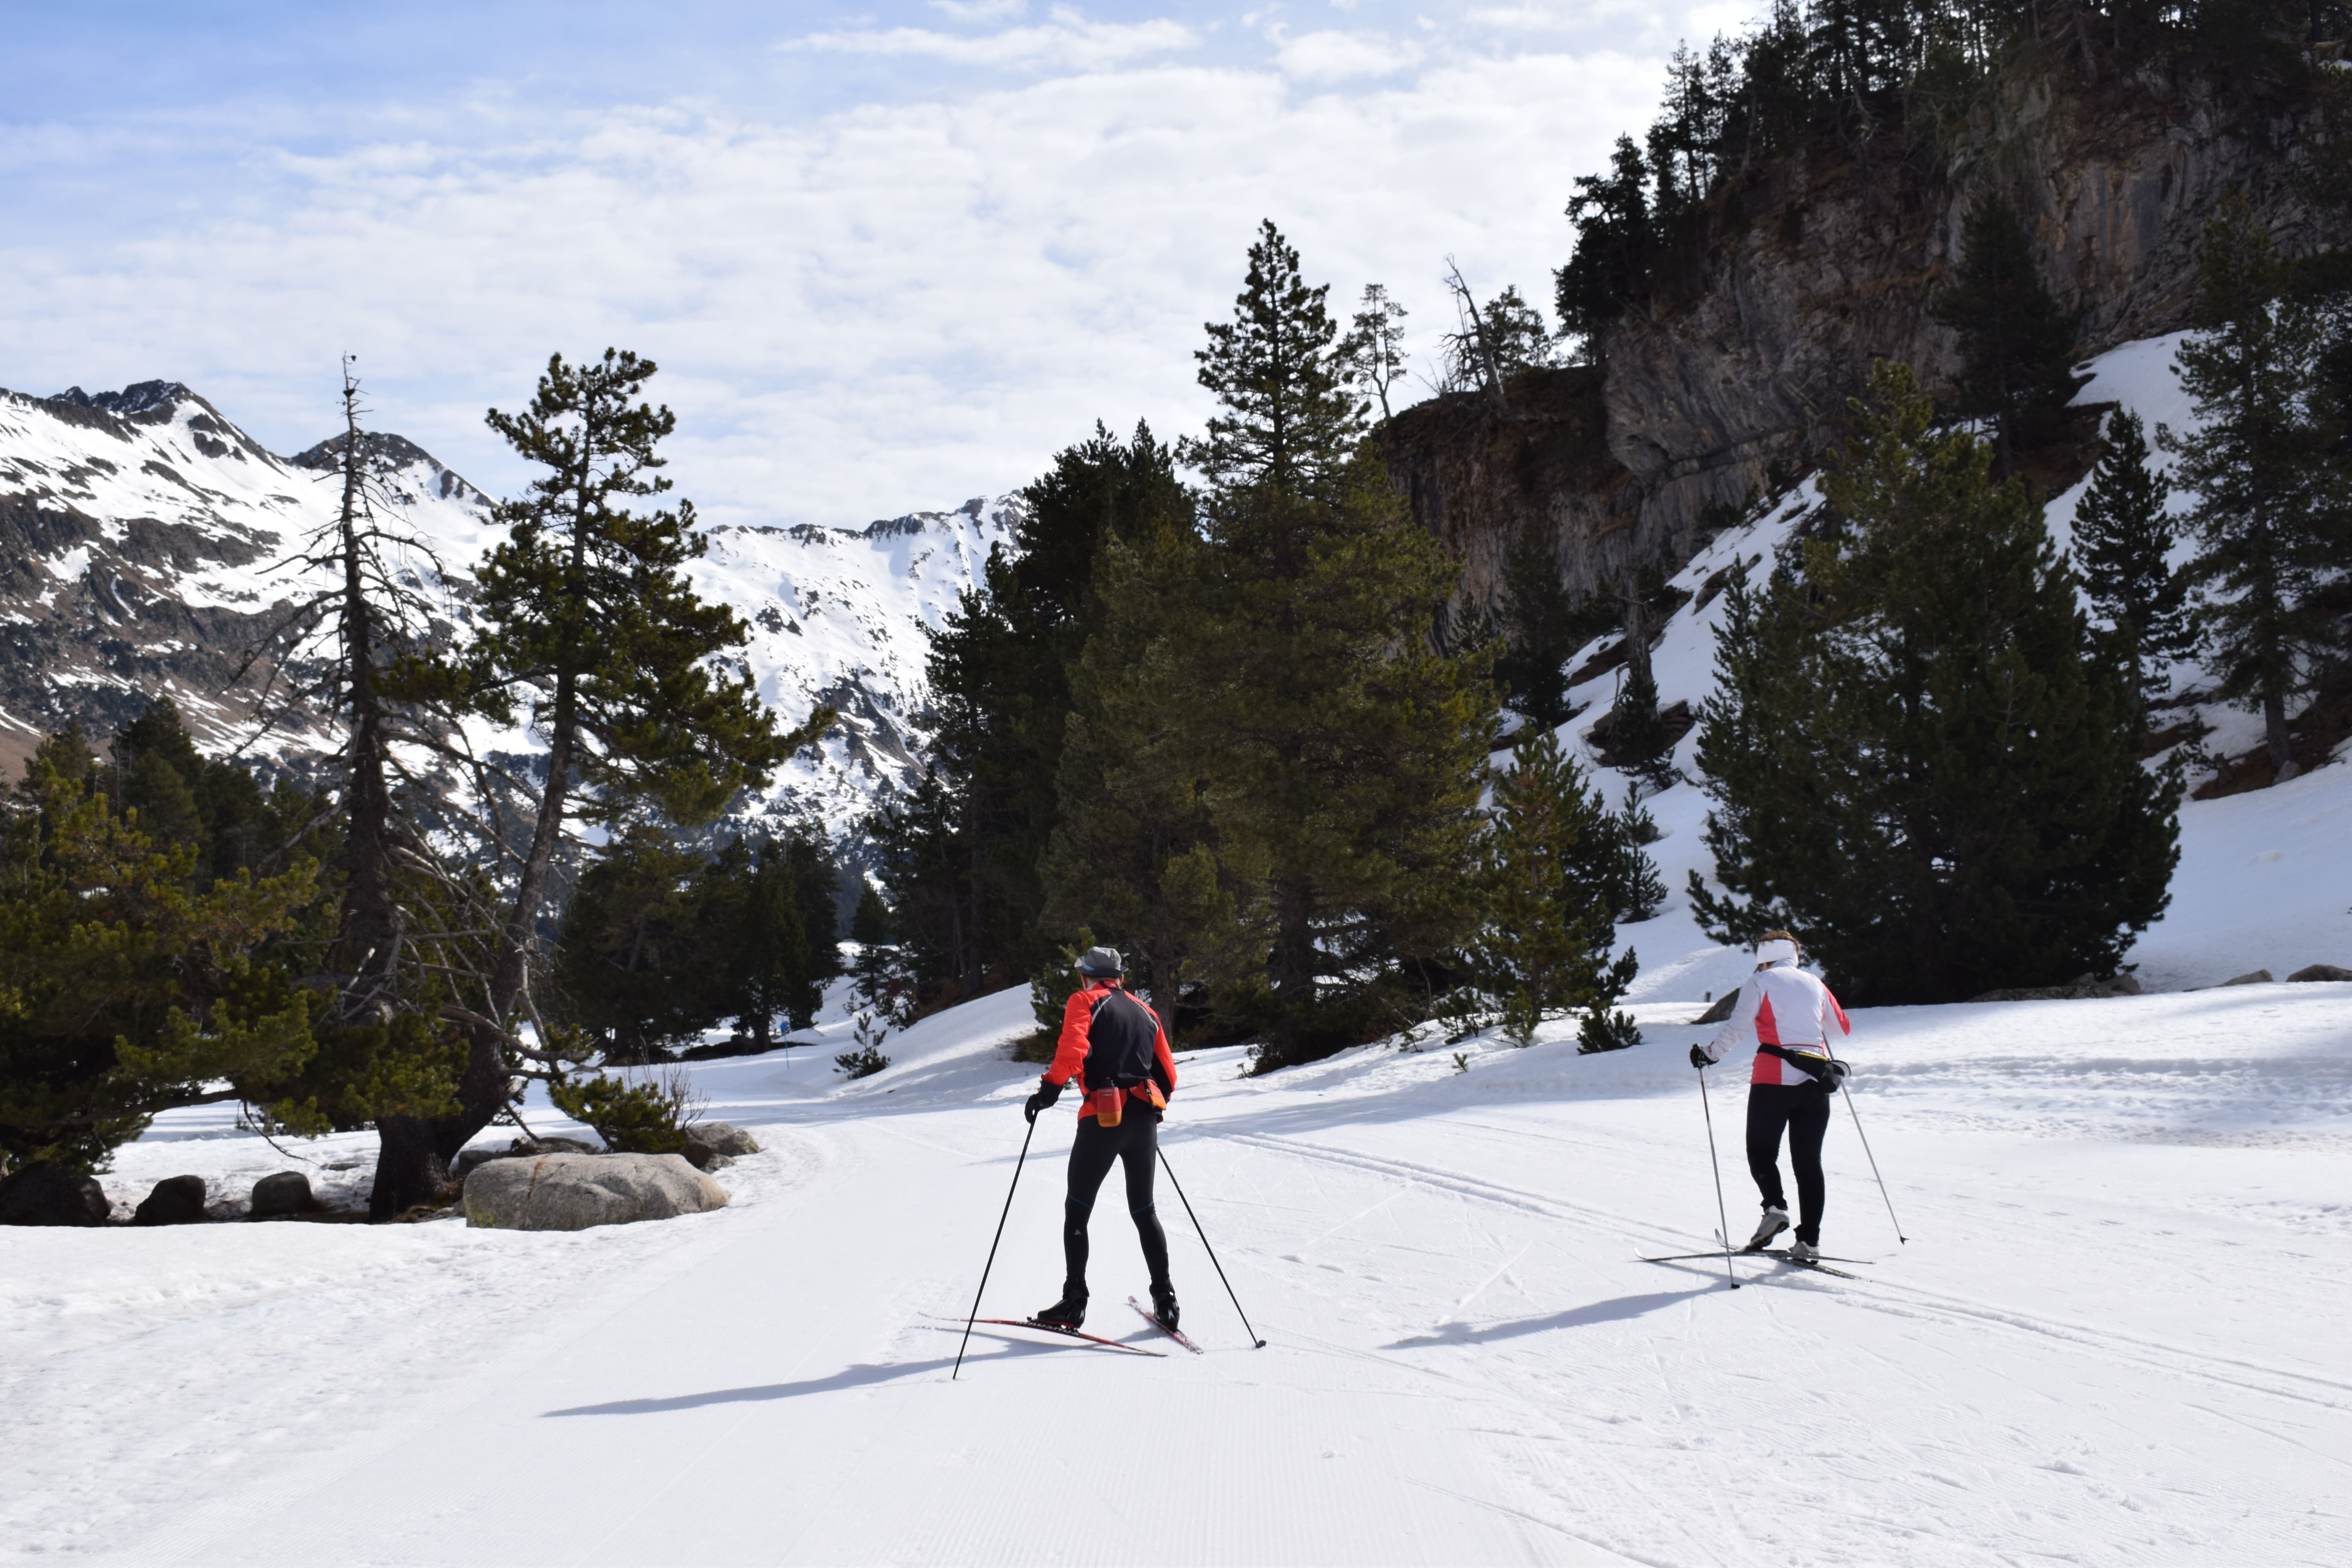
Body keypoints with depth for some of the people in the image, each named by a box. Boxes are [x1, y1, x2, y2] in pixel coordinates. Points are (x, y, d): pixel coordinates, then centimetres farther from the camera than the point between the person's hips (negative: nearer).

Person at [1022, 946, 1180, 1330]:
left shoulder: (1085, 1002, 2)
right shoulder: (1144, 1012, 17)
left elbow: (1073, 1049, -18)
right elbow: (1168, 1077, 17)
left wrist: (1049, 1089, -12)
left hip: (1103, 1118, -5)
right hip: (1145, 1118, 5)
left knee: (1077, 1209, 5)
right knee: (1144, 1210, 17)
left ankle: (1074, 1301, 2)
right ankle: (1165, 1299, 12)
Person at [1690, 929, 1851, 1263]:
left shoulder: (1760, 983, 2)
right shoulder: (1815, 984, 15)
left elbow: (1737, 1028, -7)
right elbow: (1843, 1028, 25)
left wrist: (1708, 1054, 5)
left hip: (1774, 1080, -4)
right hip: (1815, 1083, 4)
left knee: (1761, 1151, 10)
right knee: (1808, 1162, 7)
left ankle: (1775, 1207, -16)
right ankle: (1809, 1241, 1)